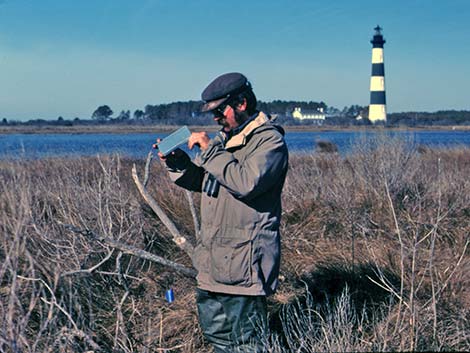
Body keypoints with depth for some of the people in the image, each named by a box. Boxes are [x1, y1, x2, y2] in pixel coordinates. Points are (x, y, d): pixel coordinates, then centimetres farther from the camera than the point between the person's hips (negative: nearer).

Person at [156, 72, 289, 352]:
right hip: (212, 261, 9)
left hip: (243, 265, -9)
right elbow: (200, 180, 23)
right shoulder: (224, 137, 16)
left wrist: (210, 150, -20)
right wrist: (176, 161, 3)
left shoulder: (271, 140, -11)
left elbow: (247, 182, -27)